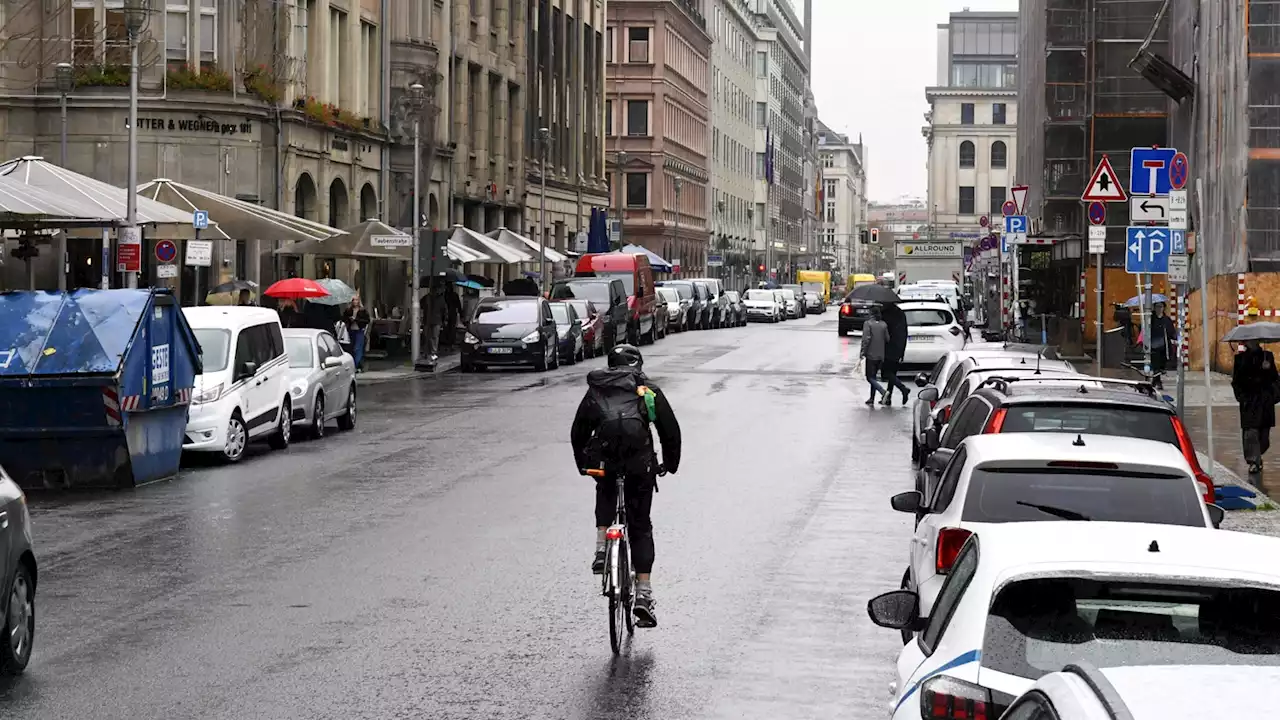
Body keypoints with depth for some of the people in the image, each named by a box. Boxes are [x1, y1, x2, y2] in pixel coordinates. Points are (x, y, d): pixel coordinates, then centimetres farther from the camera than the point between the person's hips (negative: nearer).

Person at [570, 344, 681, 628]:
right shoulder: (648, 390, 18)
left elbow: (578, 432, 24)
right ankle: (643, 594, 1)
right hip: (640, 461, -1)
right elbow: (670, 429, 17)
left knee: (606, 495, 36)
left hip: (603, 458, 1)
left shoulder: (595, 391, 22)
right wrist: (671, 463, 31)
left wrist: (583, 464, 38)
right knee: (641, 527, 9)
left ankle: (601, 550, 14)